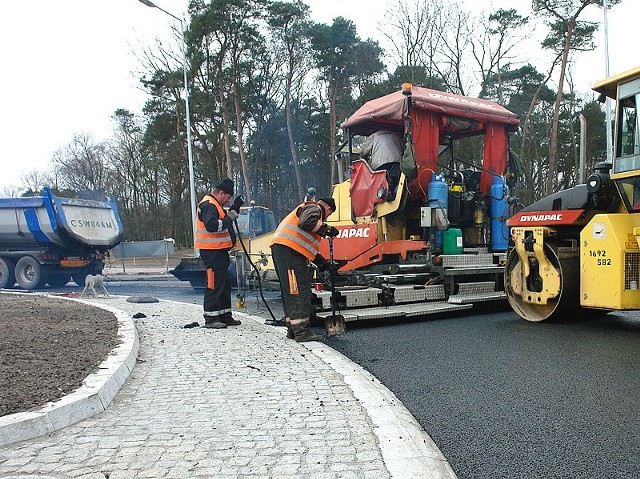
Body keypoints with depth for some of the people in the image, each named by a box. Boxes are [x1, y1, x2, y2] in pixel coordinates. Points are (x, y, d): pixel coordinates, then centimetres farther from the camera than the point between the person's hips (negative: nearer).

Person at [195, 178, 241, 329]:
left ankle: (225, 316, 24)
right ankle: (210, 319, -3)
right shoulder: (208, 205, -14)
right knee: (214, 285, -8)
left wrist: (233, 211, 12)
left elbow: (221, 222, 23)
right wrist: (229, 218, -20)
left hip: (219, 251, 11)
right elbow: (211, 225, -27)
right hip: (212, 252, -11)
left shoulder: (215, 205, 21)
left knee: (224, 285, 16)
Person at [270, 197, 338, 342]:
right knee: (300, 291, -13)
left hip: (280, 249, 11)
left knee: (290, 291, 14)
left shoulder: (307, 209, 34)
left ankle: (293, 329, 18)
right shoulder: (313, 208, 3)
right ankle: (302, 331, -16)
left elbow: (309, 245, 33)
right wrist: (325, 228, -9)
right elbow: (306, 222, -22)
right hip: (288, 249, -11)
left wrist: (322, 262, 31)